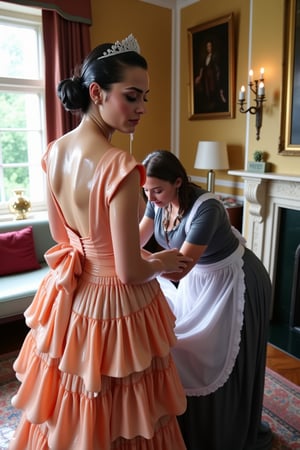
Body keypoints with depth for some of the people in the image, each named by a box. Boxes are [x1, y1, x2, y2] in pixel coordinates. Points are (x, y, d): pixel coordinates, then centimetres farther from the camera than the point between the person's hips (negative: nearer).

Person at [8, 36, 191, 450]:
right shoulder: (120, 167, -27)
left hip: (68, 300, 7)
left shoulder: (54, 152, -4)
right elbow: (130, 271, -22)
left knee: (67, 416, 29)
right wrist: (164, 263, -3)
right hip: (114, 307, -7)